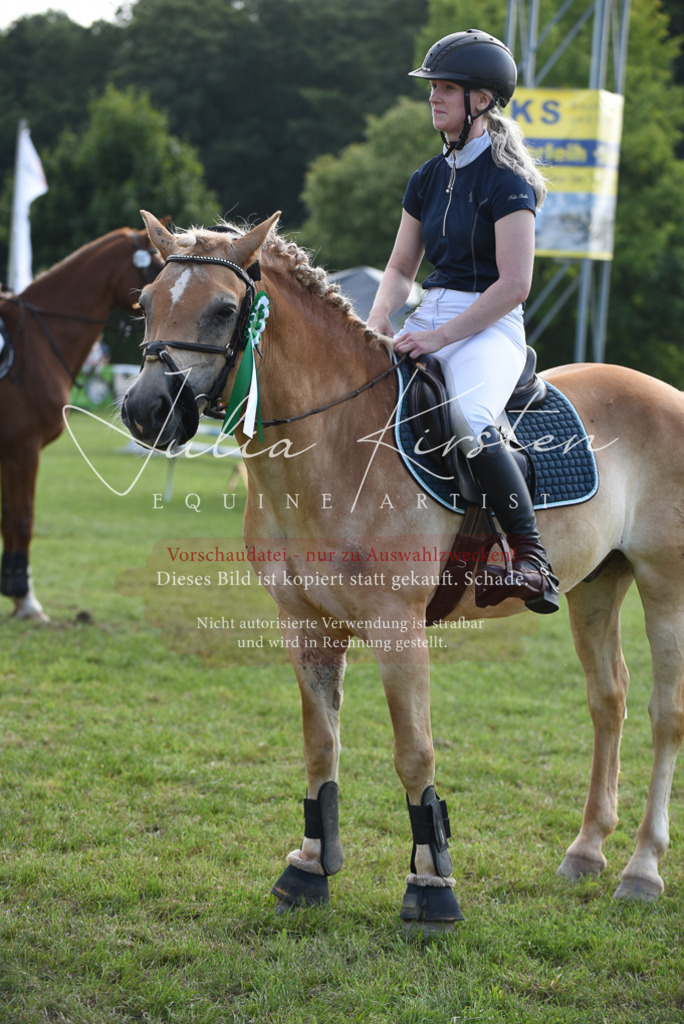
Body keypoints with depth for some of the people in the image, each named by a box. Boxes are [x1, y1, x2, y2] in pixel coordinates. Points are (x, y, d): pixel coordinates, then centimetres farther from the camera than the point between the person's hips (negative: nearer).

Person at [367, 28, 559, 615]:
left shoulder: (507, 182, -9)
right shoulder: (427, 180, 14)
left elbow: (514, 285, -15)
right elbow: (401, 269, 19)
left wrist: (441, 336, -19)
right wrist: (377, 324, -1)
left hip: (490, 326, -8)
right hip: (432, 320, 8)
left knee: (467, 416, -36)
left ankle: (533, 560, -34)